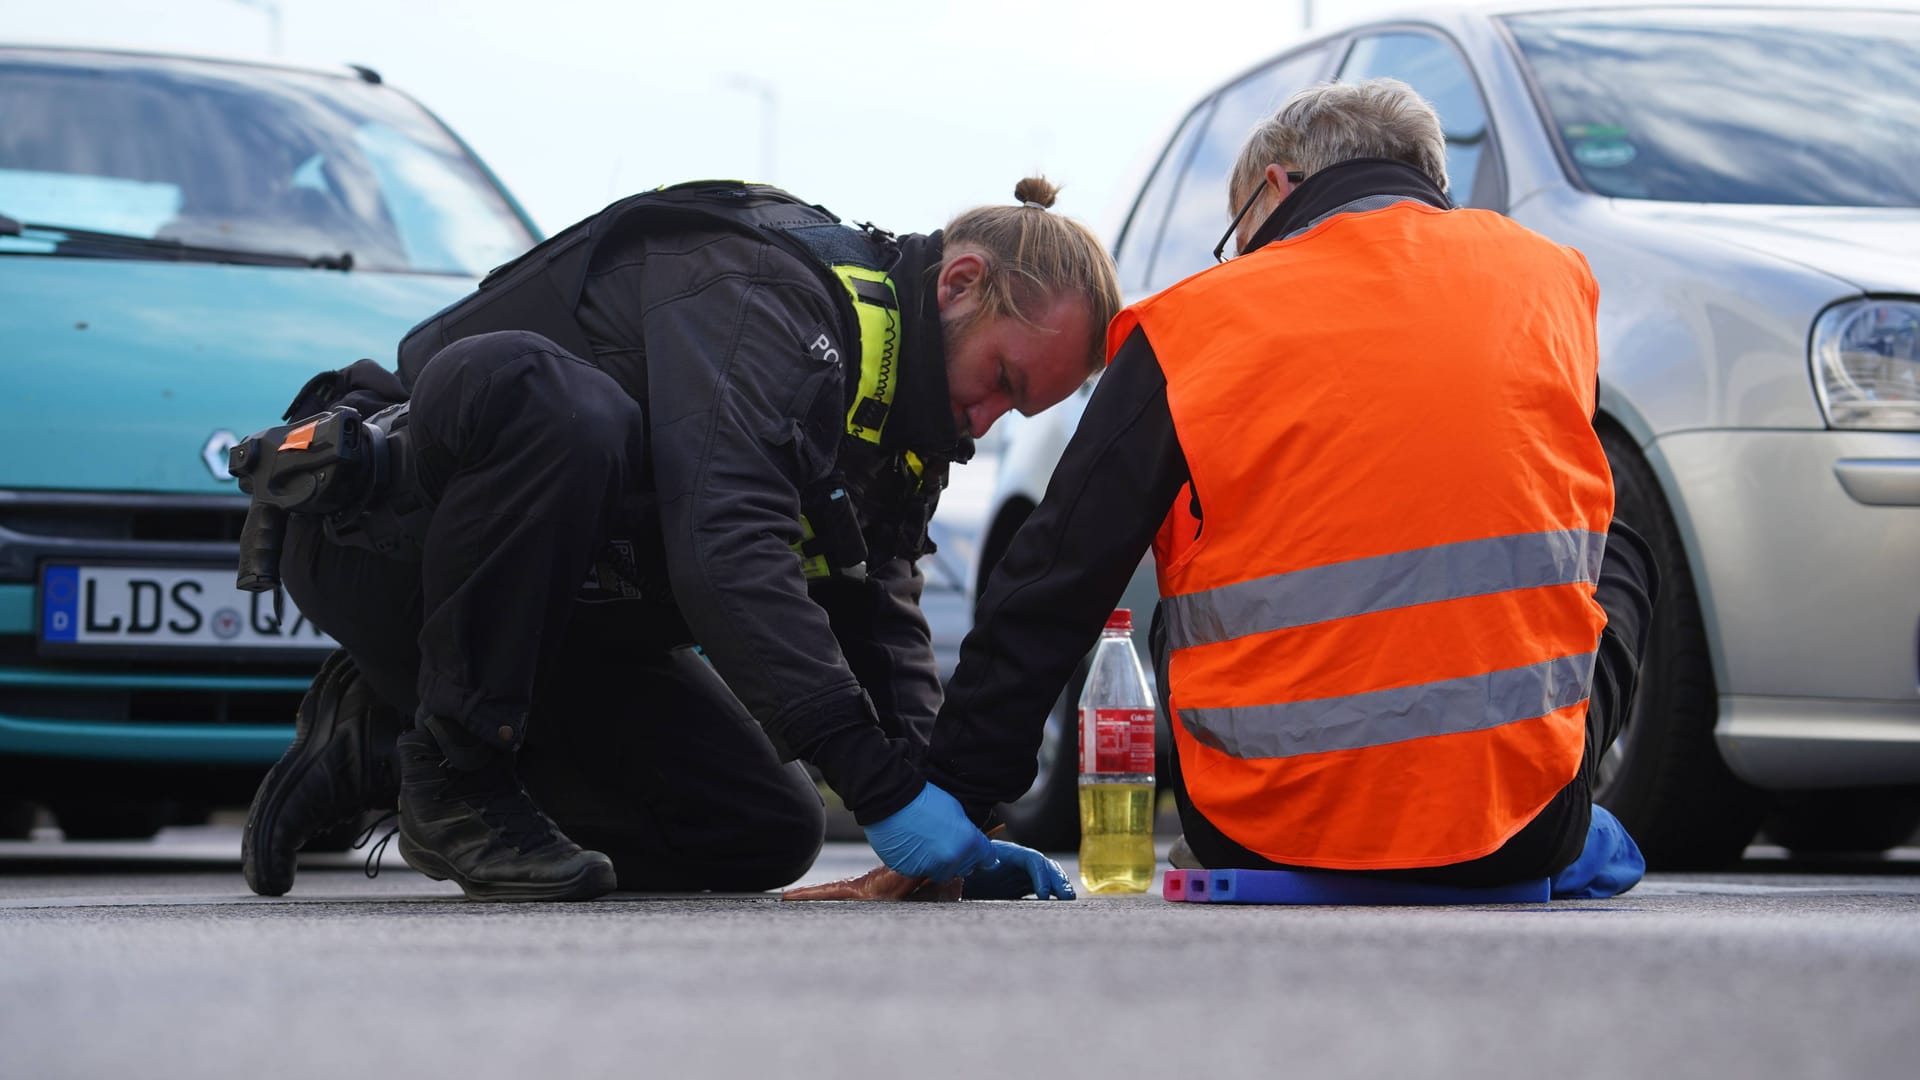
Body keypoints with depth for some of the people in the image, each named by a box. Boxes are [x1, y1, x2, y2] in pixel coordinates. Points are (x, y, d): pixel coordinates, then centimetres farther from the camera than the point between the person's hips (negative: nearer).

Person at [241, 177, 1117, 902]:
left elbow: (881, 626, 6)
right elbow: (724, 553, -37)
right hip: (381, 534, -9)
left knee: (768, 835, 0)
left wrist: (950, 827, -11)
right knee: (556, 400, -40)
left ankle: (383, 744, 7)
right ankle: (453, 769, -23)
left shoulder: (890, 417, 7)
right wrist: (882, 785, -40)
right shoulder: (760, 288, -24)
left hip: (555, 618, 10)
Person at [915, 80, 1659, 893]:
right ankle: (1571, 840, 19)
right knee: (1616, 552, 29)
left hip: (1267, 837, -1)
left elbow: (1052, 585, 3)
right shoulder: (1548, 276, 8)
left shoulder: (1192, 327, 0)